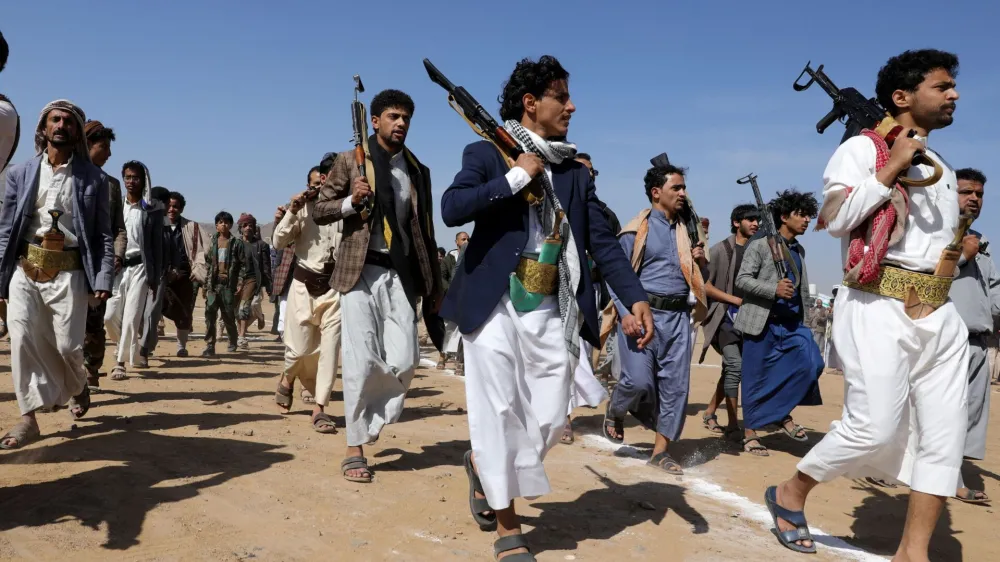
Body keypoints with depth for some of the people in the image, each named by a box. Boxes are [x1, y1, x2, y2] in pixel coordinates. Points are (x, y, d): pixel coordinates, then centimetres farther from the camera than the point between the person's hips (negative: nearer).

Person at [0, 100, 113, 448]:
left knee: (67, 345, 0)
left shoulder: (94, 179, 4)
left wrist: (103, 279, -8)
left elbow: (103, 234, 2)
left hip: (68, 272, -2)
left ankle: (77, 385, 33)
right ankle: (29, 417, 2)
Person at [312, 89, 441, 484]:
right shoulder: (349, 161, 5)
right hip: (361, 270, -3)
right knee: (361, 360, -4)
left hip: (401, 274, 3)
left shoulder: (419, 171, 13)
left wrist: (435, 284, 12)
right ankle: (355, 447, 9)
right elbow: (319, 211, 6)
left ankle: (372, 419, 22)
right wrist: (350, 201, -15)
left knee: (404, 359, -5)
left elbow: (425, 229, 15)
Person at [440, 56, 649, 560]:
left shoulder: (577, 171, 12)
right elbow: (451, 209, -14)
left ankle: (485, 465, 35)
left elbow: (601, 240, 7)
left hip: (553, 311, 4)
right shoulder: (486, 153, 1)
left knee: (548, 420, 4)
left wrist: (635, 297, -5)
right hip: (494, 305, -4)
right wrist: (515, 177, -15)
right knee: (501, 413, -1)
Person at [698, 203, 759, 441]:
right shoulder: (721, 250, -2)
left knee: (731, 368, 9)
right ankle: (733, 425, -6)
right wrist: (736, 300, -9)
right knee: (735, 365, -13)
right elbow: (705, 285, -4)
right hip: (726, 315, -5)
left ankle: (710, 413, 25)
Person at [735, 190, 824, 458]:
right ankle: (750, 434, 14)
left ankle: (783, 415, 6)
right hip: (763, 322, -5)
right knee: (756, 379, 0)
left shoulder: (799, 250, 14)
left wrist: (802, 320, 17)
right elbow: (742, 280, -12)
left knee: (811, 363, -14)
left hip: (792, 323, 6)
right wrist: (774, 289, -24)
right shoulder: (760, 244, -5)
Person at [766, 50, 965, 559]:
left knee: (945, 434, 2)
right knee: (875, 428, -12)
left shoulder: (941, 170, 22)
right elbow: (835, 219, -14)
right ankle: (789, 494, 12)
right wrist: (890, 167, -13)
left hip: (940, 316, 8)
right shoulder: (862, 149, -1)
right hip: (878, 310, -8)